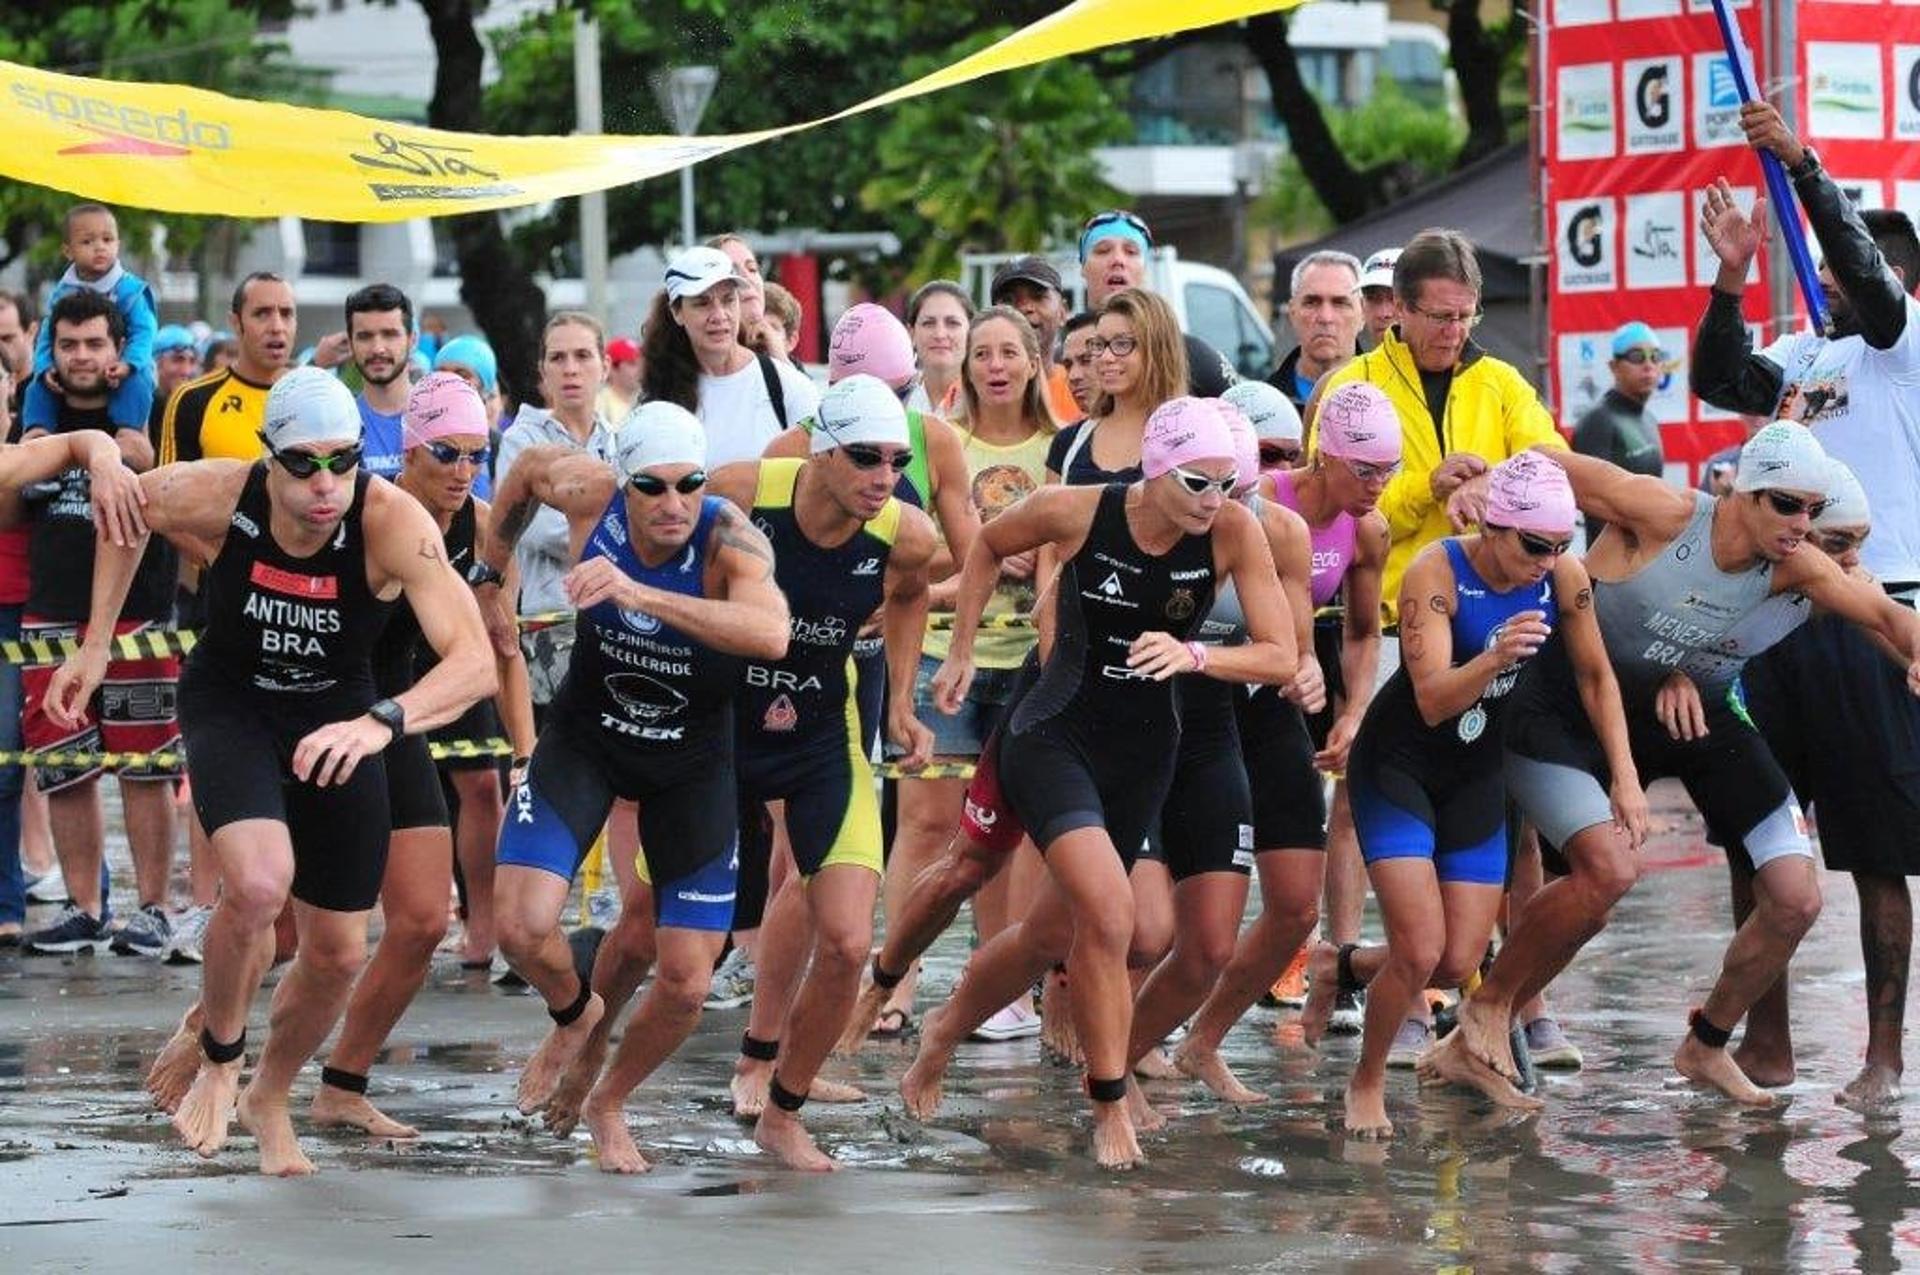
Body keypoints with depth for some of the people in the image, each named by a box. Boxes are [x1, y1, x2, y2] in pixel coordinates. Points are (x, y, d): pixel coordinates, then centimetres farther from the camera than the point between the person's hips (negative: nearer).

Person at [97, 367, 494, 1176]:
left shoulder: (393, 522, -32)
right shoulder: (212, 499, -27)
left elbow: (475, 661, -40)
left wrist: (382, 721, -56)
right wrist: (96, 644, -2)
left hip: (338, 719, 1)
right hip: (230, 706, -1)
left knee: (338, 953, 7)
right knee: (259, 882, -29)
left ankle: (269, 1098, 38)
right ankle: (214, 1052, 1)